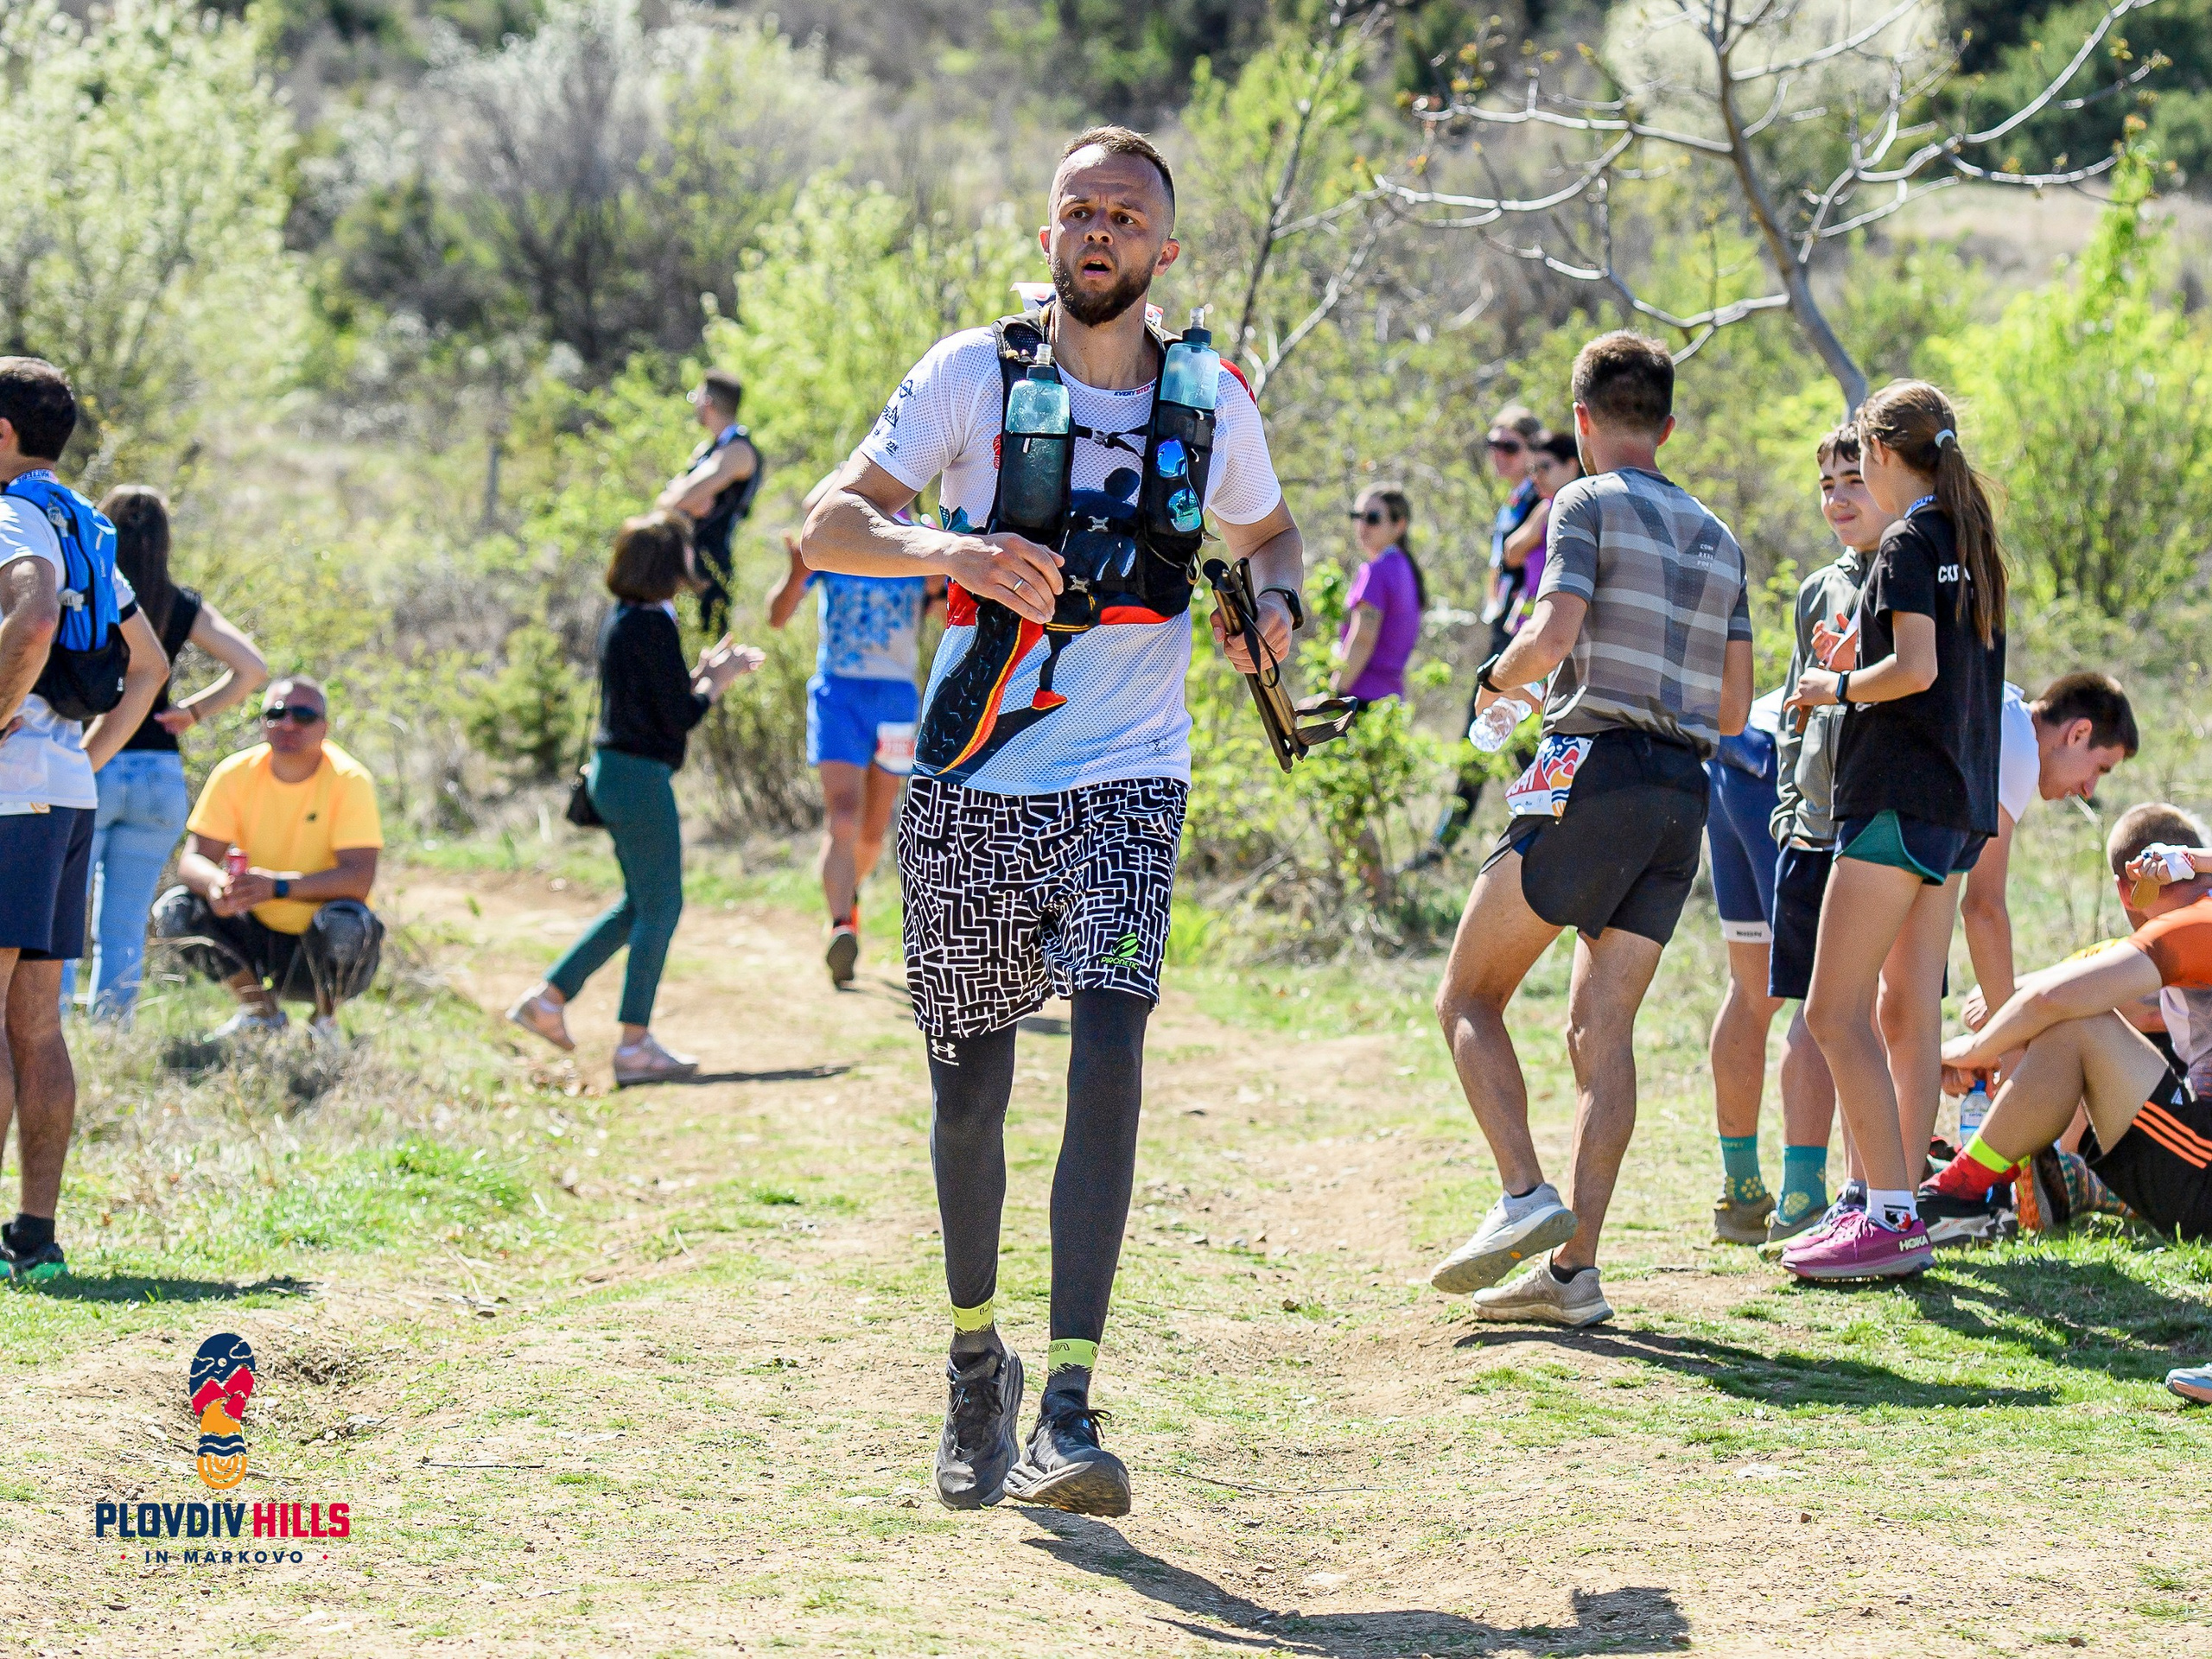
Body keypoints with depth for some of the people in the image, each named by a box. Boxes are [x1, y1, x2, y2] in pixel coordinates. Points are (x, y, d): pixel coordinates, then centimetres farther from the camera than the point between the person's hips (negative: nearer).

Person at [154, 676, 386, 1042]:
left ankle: (325, 1021, -3)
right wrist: (216, 883, -38)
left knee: (345, 923, -36)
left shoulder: (349, 780, -16)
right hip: (259, 936, 3)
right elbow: (192, 861, -12)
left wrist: (278, 886, -41)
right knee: (174, 911, -18)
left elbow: (359, 879, -27)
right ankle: (261, 1014, 3)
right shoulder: (236, 774, -7)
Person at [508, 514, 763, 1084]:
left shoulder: (620, 620, 12)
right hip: (641, 779, -10)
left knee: (640, 904, 19)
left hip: (612, 774, 10)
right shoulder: (654, 625, -17)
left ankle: (548, 997, 19)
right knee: (660, 908, -2)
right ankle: (636, 1046, 0)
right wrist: (715, 681, -1)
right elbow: (680, 716, -17)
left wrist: (704, 671, 17)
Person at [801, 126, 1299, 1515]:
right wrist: (947, 547, -29)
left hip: (1124, 785, 0)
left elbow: (1268, 528, 24)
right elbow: (830, 527, -9)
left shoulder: (1212, 399, 5)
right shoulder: (975, 372, -2)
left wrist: (1276, 598, 1)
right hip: (970, 784, 0)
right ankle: (977, 1359, 33)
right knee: (971, 1090, 7)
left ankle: (1067, 1414, -21)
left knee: (1110, 1056, -19)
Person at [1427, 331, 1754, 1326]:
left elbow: (1553, 635, -14)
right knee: (1603, 1029, 4)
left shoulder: (1589, 505, 0)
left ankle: (1524, 1198, -14)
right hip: (1685, 792, 6)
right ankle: (1574, 1268, -2)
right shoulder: (1717, 538, 20)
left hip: (1592, 769, -6)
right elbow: (1735, 707, 17)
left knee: (1469, 996, 2)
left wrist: (1496, 680, 6)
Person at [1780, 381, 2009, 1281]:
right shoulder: (1971, 542, 15)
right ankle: (1900, 1208, 12)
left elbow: (1916, 667, -20)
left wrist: (1838, 688, -4)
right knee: (1908, 1012, 11)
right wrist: (1852, 682, 22)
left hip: (1900, 797, -9)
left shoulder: (1910, 543, -11)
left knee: (1834, 1014, -9)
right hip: (1959, 801, 9)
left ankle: (1890, 1218, -14)